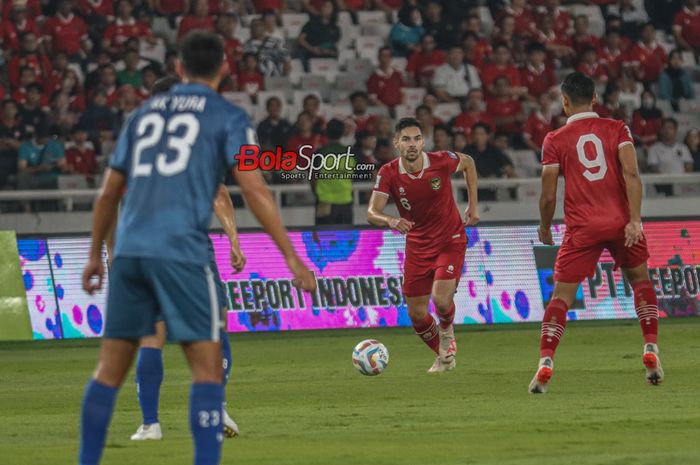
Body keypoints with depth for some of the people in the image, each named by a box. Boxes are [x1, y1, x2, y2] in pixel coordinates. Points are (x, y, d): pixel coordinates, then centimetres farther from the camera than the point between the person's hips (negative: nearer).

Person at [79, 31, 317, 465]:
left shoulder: (144, 114, 20)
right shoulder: (228, 117, 5)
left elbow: (109, 192, 22)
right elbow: (255, 190, -6)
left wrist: (96, 255, 33)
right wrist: (292, 258, -6)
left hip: (129, 251, 5)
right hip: (180, 251, -5)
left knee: (110, 368, 9)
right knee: (208, 367, -1)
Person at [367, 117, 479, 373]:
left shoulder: (441, 161, -18)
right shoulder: (388, 174, -16)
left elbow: (468, 163, 5)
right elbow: (372, 213, -23)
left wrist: (473, 205, 4)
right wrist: (391, 221, -46)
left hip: (451, 241, -2)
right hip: (417, 245, 2)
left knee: (441, 299, -21)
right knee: (416, 314, 1)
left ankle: (447, 331, 16)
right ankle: (443, 356, 29)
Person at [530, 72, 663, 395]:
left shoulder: (555, 141, 1)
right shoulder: (617, 129, 4)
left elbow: (548, 196, 0)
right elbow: (631, 174, -10)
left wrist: (545, 228, 17)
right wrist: (635, 220, -12)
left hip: (581, 228, -1)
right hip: (621, 221, 1)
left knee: (562, 294, 3)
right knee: (640, 280, 22)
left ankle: (545, 363, -12)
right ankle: (651, 353, 12)